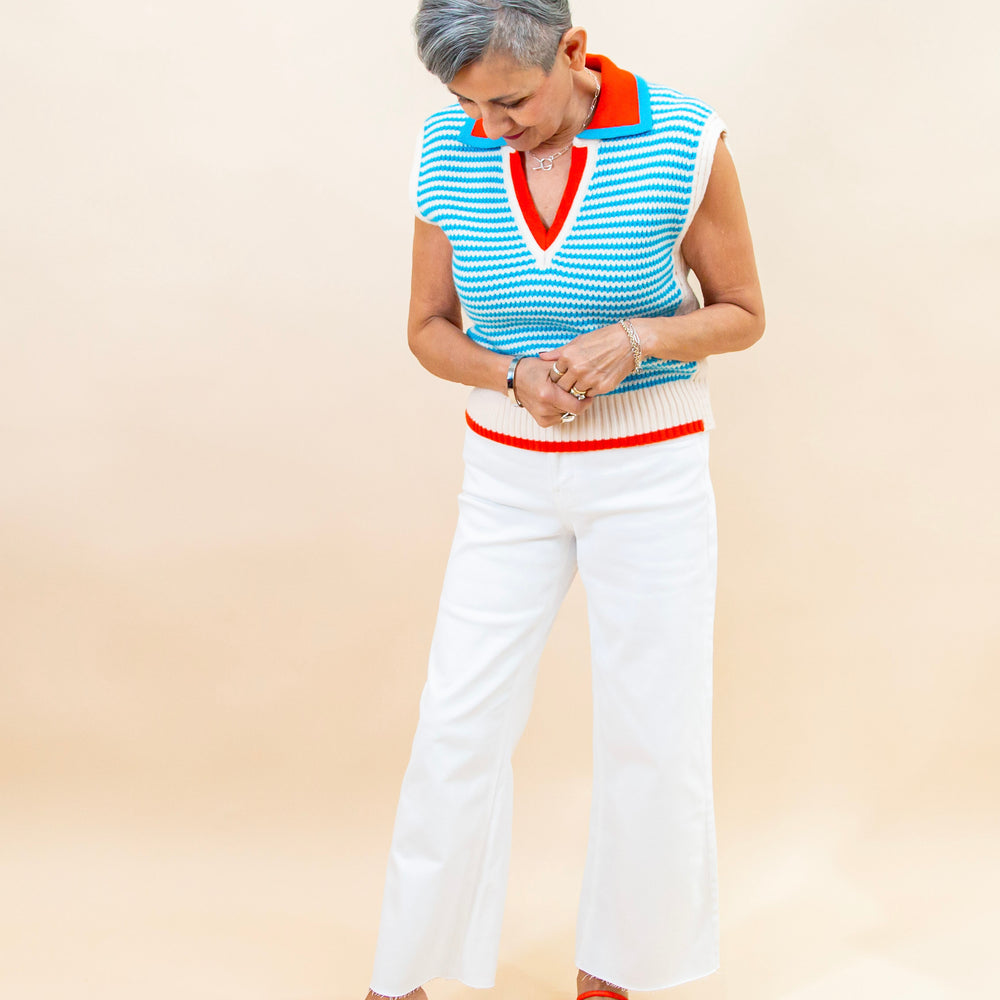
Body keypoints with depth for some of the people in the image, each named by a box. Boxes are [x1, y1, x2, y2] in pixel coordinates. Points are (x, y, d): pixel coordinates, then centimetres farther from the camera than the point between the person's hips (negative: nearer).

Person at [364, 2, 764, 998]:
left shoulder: (682, 140, -13)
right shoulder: (447, 151, -6)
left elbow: (741, 313, -3)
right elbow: (428, 327, 4)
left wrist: (637, 336, -22)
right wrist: (514, 377, -17)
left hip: (651, 473, -1)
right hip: (507, 473, 2)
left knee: (651, 732, 5)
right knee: (457, 725, 2)